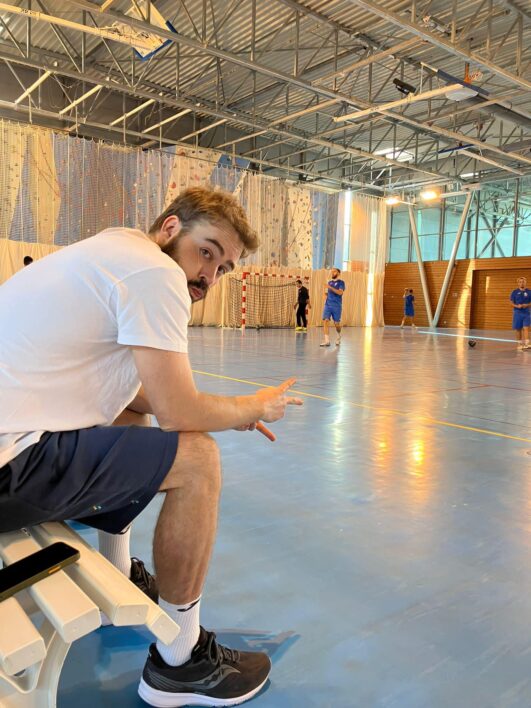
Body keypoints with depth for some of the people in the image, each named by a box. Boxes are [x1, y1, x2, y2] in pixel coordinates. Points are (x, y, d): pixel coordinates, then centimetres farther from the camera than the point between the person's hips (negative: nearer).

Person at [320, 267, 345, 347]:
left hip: (337, 306, -4)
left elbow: (340, 292, -17)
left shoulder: (341, 282, 0)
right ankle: (326, 341, -14)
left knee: (336, 323, 2)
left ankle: (338, 336, 33)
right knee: (325, 321, -12)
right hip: (328, 305, 4)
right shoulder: (329, 282, 15)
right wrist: (325, 300, 10)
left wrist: (330, 287, -23)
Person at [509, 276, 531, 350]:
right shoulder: (515, 292, 3)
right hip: (517, 313, 1)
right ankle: (519, 344, 18)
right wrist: (517, 306, -16)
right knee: (518, 329, 6)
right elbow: (511, 303, 3)